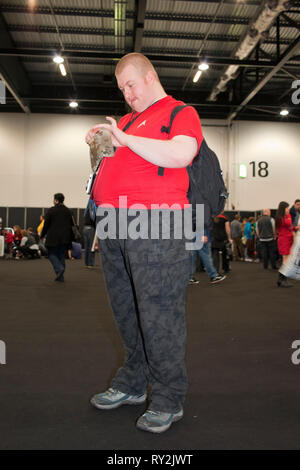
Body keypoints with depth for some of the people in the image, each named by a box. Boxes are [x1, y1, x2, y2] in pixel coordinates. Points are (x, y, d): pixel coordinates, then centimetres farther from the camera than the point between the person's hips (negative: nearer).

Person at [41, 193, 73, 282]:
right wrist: (70, 239, 18)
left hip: (53, 237, -4)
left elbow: (46, 225, -3)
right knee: (62, 255, 9)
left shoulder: (51, 210, -5)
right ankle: (60, 277, 9)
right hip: (65, 238, 4)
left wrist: (42, 235, 9)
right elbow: (71, 225, 11)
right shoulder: (68, 211, 8)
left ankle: (59, 268, -18)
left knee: (52, 254, 7)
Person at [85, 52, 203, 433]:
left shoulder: (181, 112, 6)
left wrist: (125, 139, -10)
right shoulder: (127, 120, 26)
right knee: (125, 310, 12)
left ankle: (168, 400, 11)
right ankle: (132, 384, 27)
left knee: (159, 313, -4)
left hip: (155, 228, -7)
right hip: (113, 225, 7)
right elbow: (111, 164, 33)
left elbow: (181, 154, -14)